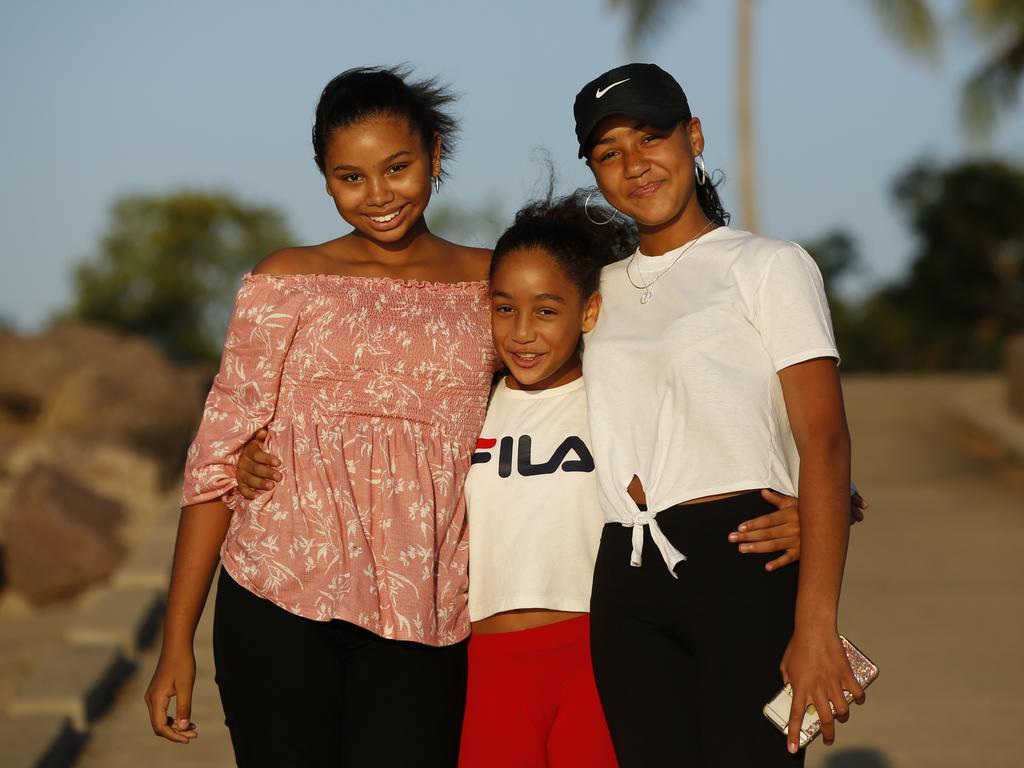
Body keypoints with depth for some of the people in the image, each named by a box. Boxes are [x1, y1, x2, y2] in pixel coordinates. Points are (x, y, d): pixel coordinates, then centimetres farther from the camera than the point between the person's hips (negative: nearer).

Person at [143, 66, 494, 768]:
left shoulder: (493, 285, 8)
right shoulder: (289, 283, 3)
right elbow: (217, 460, 1)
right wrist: (177, 644, -2)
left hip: (423, 621, 1)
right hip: (281, 605, -1)